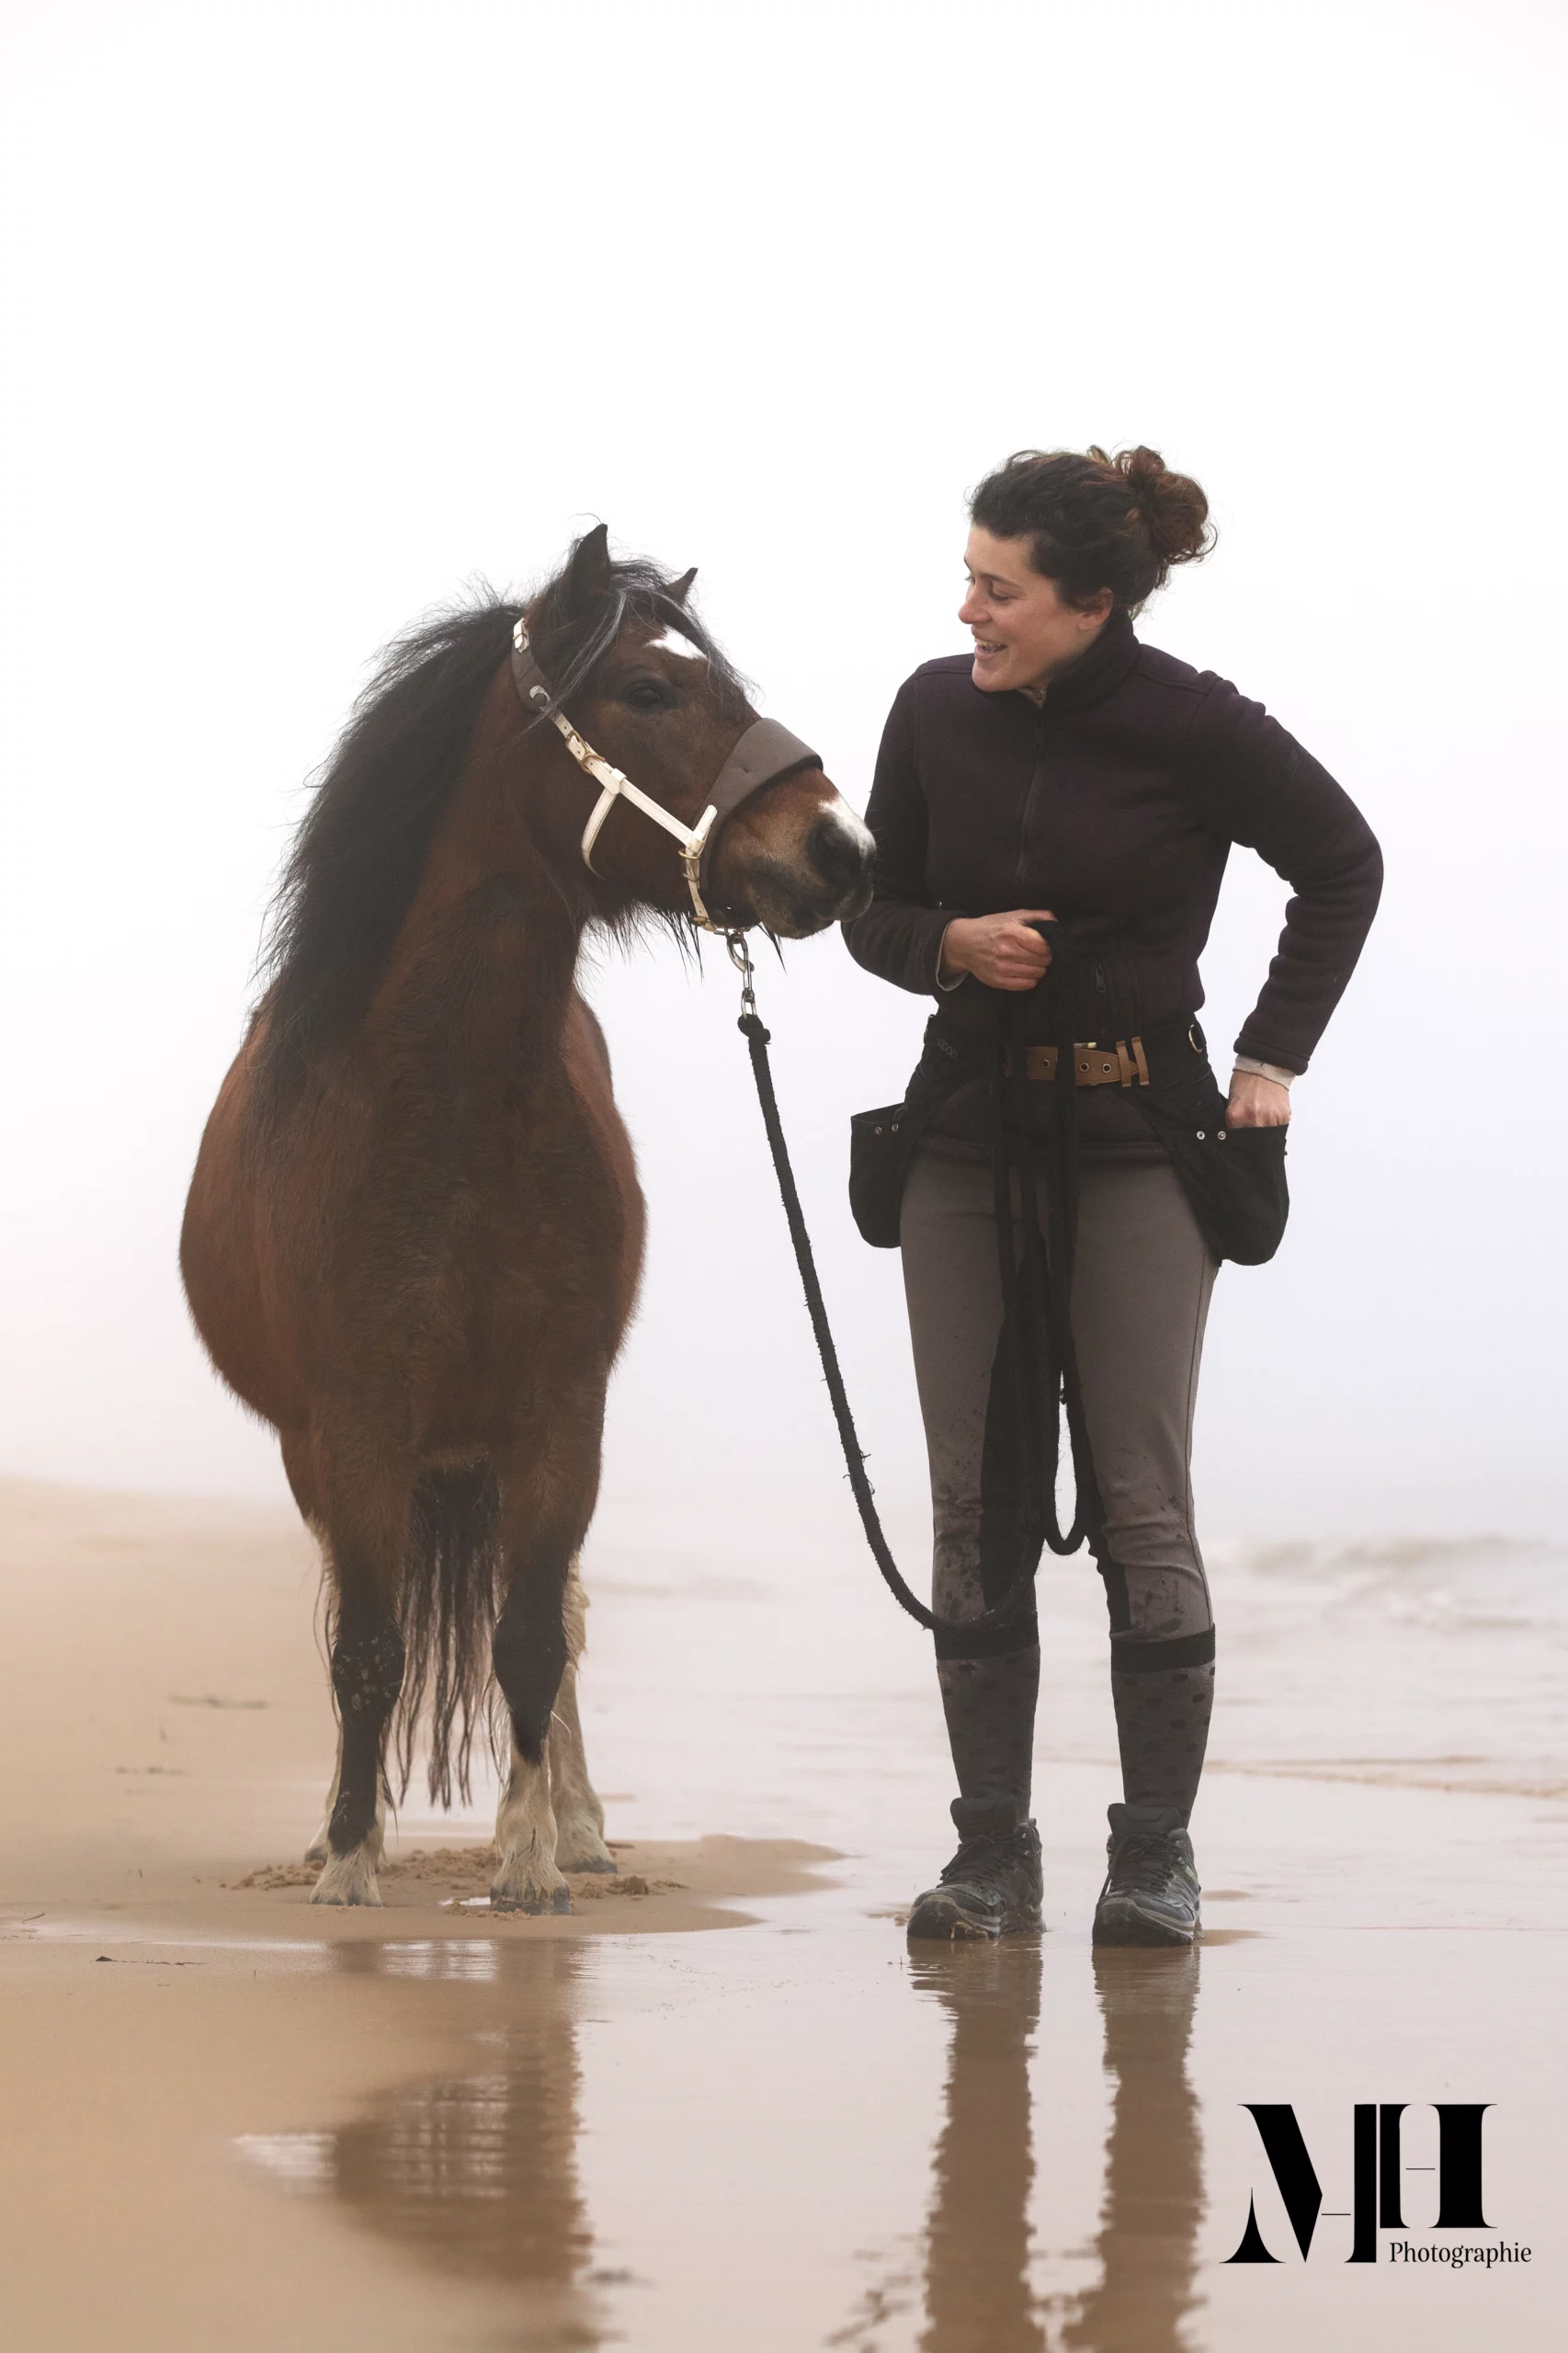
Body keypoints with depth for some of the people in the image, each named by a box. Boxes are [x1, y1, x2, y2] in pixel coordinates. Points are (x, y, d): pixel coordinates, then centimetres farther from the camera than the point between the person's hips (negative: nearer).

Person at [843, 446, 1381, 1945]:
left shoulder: (1192, 727, -9)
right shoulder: (936, 711, 1)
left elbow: (1343, 868, 5)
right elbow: (874, 911, 12)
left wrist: (1275, 1055, 2)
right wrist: (951, 945, -10)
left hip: (1140, 1149, -4)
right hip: (965, 1144, 4)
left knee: (1141, 1506, -2)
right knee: (974, 1505, 4)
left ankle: (1156, 1853, 8)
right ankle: (992, 1852, 11)